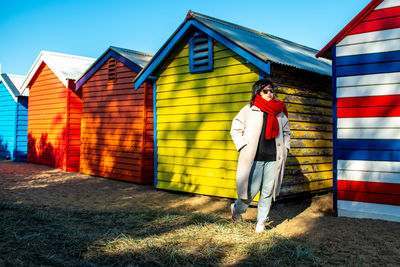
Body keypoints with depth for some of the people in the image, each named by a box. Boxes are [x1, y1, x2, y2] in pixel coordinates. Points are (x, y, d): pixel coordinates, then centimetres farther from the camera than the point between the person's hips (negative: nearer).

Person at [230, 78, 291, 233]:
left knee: (268, 191, 4)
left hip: (273, 159, 4)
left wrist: (285, 148, 14)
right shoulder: (249, 110, 1)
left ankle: (261, 222, 19)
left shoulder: (279, 112, 14)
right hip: (254, 158, -4)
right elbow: (235, 129, 4)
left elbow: (286, 132, 27)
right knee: (252, 189, -5)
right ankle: (237, 208, 25)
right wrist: (243, 147, -4)